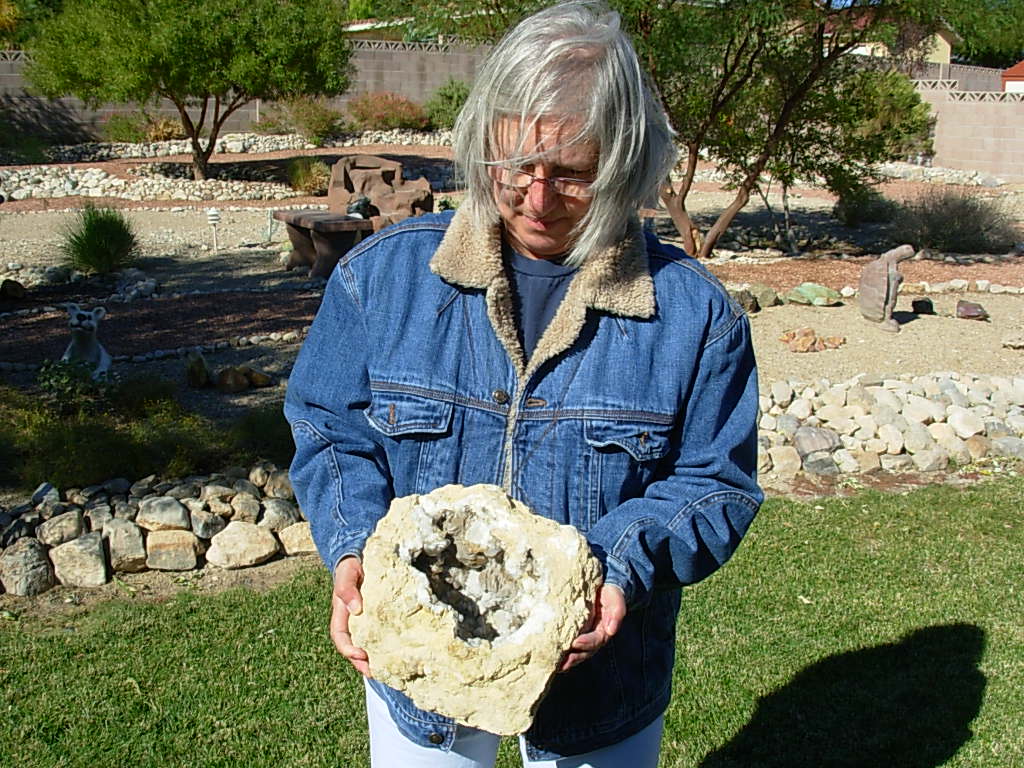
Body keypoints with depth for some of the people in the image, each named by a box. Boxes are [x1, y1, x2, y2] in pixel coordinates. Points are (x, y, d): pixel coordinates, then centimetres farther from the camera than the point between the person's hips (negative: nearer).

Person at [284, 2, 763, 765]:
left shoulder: (694, 312, -12)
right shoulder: (384, 273, -9)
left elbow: (716, 485, -7)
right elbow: (330, 430, -2)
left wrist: (623, 566, -25)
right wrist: (353, 548, -19)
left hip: (601, 670, 0)